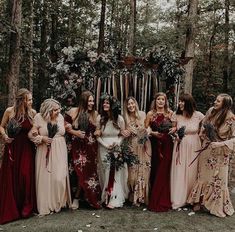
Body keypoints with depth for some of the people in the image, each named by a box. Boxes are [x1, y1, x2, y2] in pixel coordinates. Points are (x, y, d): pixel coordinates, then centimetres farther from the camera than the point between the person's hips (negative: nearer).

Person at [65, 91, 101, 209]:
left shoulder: (95, 114, 6)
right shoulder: (73, 112, -2)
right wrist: (74, 132, -11)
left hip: (91, 147, 3)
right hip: (78, 146, -3)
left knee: (89, 172, 3)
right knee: (81, 171, -5)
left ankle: (76, 197, 19)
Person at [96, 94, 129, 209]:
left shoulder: (119, 119, -2)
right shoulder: (100, 118, -3)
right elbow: (97, 136, 0)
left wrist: (117, 143, -12)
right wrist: (106, 145, -11)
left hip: (117, 149, 0)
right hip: (104, 149, 0)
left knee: (116, 173, -1)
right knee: (106, 173, 5)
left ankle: (115, 199, 6)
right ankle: (106, 198, 18)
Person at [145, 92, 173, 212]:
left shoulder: (170, 113, 5)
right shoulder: (150, 114, 4)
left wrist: (173, 129, -11)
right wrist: (153, 133, -13)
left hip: (167, 145, 0)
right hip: (155, 144, 0)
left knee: (164, 171, -1)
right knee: (155, 170, 1)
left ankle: (163, 201, 11)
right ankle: (154, 201, 15)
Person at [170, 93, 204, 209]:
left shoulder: (198, 115, -6)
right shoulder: (176, 115, 0)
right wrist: (176, 136, -8)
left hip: (193, 148, -1)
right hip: (180, 147, 1)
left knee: (192, 172, 7)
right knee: (179, 172, 4)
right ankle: (178, 199, 16)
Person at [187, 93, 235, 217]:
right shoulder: (210, 111, -4)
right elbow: (203, 126, 15)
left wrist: (221, 144, -25)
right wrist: (204, 135, 2)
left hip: (220, 153, -4)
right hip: (206, 150, 4)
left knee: (217, 178, 6)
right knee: (203, 175, 12)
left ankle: (218, 206, 23)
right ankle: (198, 201, 26)